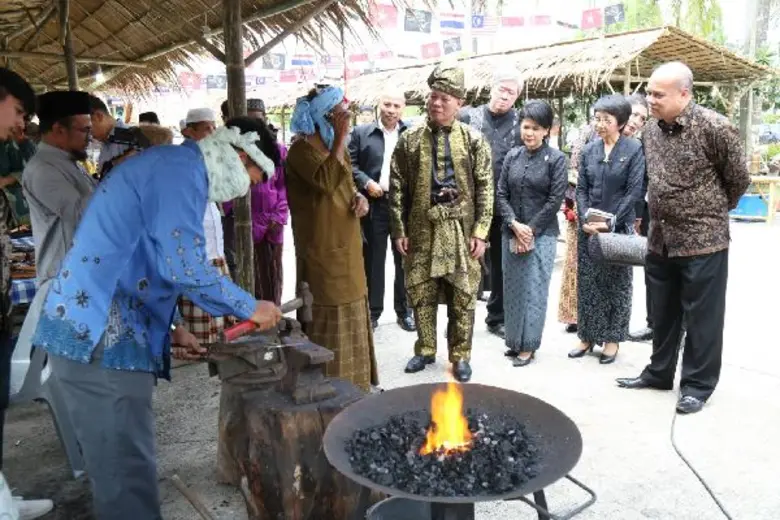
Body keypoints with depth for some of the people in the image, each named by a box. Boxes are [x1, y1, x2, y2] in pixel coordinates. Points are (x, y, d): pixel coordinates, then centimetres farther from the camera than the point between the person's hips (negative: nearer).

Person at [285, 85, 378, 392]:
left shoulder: (336, 148, 13)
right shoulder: (302, 150, -14)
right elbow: (328, 182, -32)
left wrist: (359, 198, 1)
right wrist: (340, 138, -30)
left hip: (347, 248, 9)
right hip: (322, 252, -9)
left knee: (350, 318, 16)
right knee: (329, 323, -4)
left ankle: (353, 384, 30)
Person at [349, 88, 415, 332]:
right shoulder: (361, 132, 6)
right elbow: (350, 164, 3)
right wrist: (366, 183, -11)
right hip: (374, 204, 0)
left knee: (405, 260, 8)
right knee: (373, 260, 6)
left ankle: (404, 310, 20)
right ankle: (373, 310, 17)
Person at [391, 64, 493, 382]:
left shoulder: (474, 140, 0)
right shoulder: (409, 140, 2)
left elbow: (485, 189, -1)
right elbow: (398, 189, 3)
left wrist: (480, 232, -8)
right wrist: (399, 231, -2)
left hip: (461, 231, -1)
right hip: (421, 230, 1)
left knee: (463, 297, 7)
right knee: (421, 294, 10)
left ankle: (460, 356, 22)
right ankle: (425, 350, 28)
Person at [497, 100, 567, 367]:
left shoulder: (556, 159, -5)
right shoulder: (512, 156, 6)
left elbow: (555, 200, -8)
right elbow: (500, 194, 4)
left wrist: (530, 229, -11)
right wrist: (514, 225, -9)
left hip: (541, 234, -4)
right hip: (511, 233, 4)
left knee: (534, 289, -1)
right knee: (512, 287, 9)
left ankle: (528, 345, 10)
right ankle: (515, 340, 22)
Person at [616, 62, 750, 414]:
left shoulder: (714, 128, -16)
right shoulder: (651, 130, 4)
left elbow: (739, 180, -4)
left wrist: (710, 212, 8)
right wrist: (661, 213, 13)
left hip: (703, 241, -6)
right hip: (660, 240, 6)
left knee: (701, 317, 6)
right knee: (662, 313, 17)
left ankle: (698, 384, 20)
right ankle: (659, 372, 32)